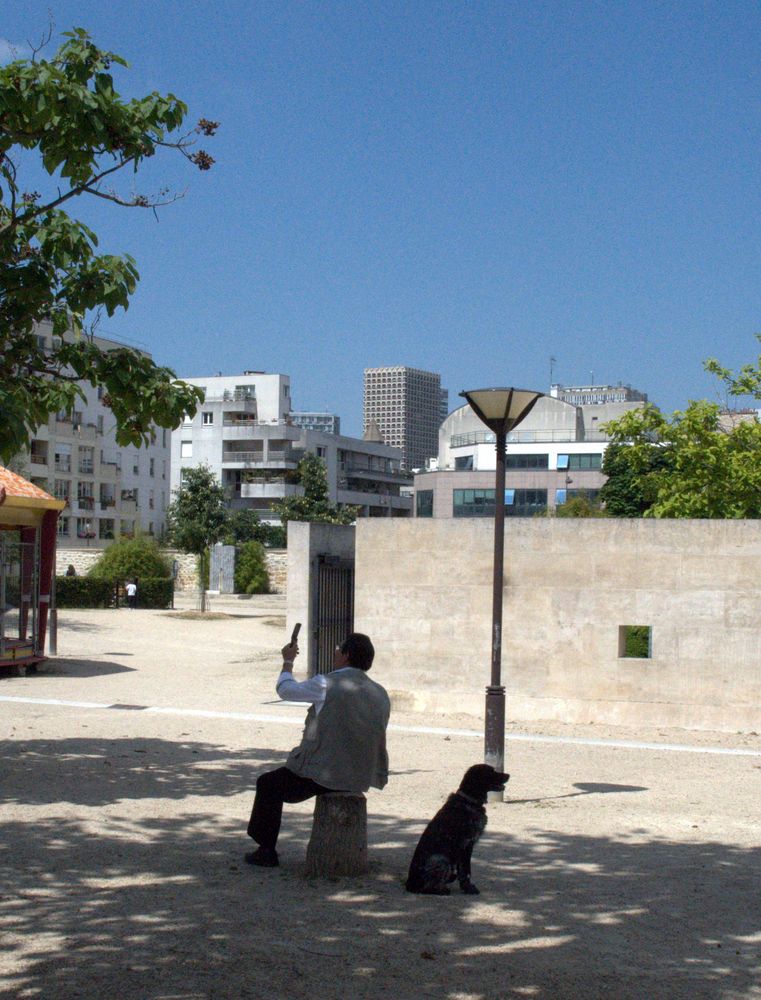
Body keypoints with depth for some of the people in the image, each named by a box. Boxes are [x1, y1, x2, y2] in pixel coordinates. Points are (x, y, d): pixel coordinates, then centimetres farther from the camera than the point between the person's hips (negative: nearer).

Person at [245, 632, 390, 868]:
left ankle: (267, 850, 19)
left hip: (323, 776, -6)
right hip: (362, 780, 6)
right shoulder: (381, 694, 3)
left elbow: (284, 689, 4)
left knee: (268, 783, 18)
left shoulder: (326, 684, -13)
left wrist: (288, 662, 22)